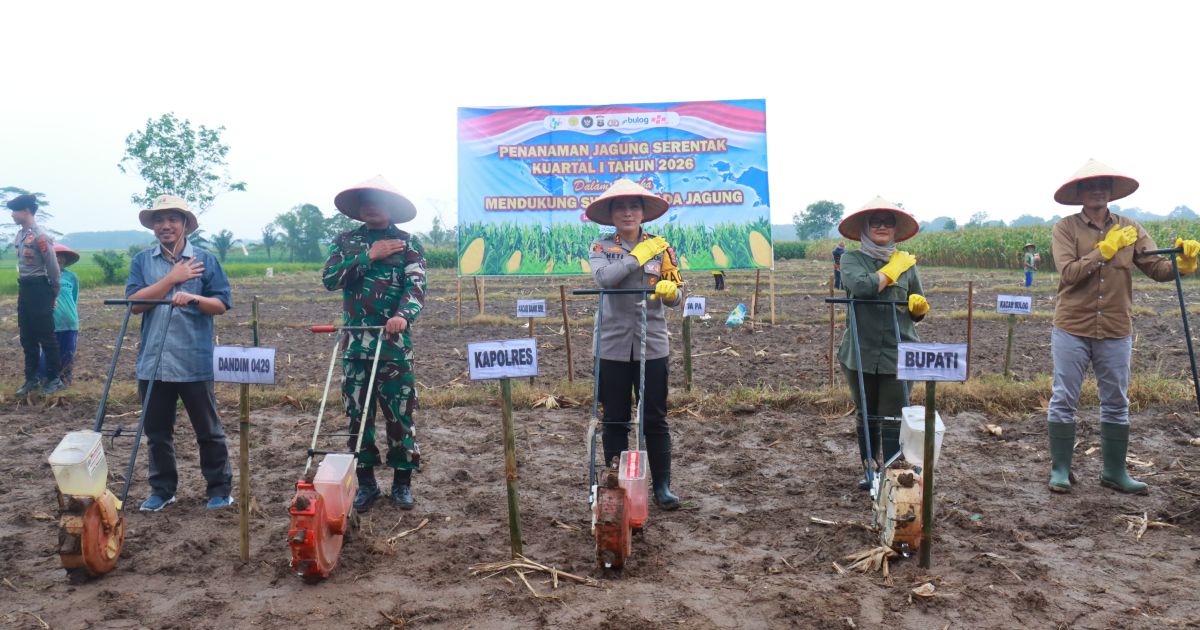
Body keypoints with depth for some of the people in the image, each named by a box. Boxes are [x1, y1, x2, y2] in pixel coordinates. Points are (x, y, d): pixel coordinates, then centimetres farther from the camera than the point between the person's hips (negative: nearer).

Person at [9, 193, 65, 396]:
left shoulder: (40, 236, -16)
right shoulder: (20, 235, 10)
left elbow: (53, 267, -14)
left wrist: (54, 293, -5)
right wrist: (24, 287, 17)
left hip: (39, 289, -9)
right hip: (24, 289, 9)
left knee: (46, 336, -2)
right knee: (27, 337, 12)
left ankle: (54, 379, 6)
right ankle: (31, 379, 20)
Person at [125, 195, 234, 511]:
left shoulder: (205, 260, 2)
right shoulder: (141, 261, 7)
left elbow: (222, 304, -2)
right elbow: (135, 302, -5)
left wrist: (193, 298, -20)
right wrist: (172, 278, -11)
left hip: (195, 362, -2)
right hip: (152, 362, 3)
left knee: (208, 430, 6)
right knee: (157, 431, 12)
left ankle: (220, 487, 17)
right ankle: (162, 489, 26)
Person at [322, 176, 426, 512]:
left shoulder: (408, 243, 3)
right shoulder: (345, 242, 11)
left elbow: (416, 287, -10)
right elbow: (330, 278, -4)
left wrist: (403, 315, -30)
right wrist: (369, 256, -11)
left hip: (394, 343, -2)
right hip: (355, 344, 3)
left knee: (400, 414, 2)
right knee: (358, 414, 7)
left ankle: (403, 481, 15)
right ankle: (366, 481, 20)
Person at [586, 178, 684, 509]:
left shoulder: (661, 246, 7)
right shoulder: (600, 248, 4)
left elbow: (677, 296, 5)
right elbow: (605, 277, -18)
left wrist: (670, 290, -17)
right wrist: (639, 256, -14)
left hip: (652, 344, 1)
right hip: (612, 345, 0)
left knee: (655, 419, 5)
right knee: (615, 420, 7)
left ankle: (662, 485, 14)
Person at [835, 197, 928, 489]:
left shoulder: (906, 262, 8)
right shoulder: (852, 259, 1)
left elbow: (917, 313, 15)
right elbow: (862, 285, -22)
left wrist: (919, 306, -8)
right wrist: (893, 268, -9)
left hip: (897, 352, 0)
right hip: (861, 351, 0)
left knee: (892, 418, -3)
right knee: (866, 416, 13)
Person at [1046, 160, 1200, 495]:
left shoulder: (1130, 229, 6)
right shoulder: (1065, 228, -3)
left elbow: (1158, 269, -3)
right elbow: (1068, 273, -16)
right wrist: (1106, 248, -17)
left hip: (1116, 331, 3)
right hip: (1072, 328, -3)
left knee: (1116, 404, 11)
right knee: (1063, 401, 1)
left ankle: (1114, 471, 23)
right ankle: (1060, 469, 13)